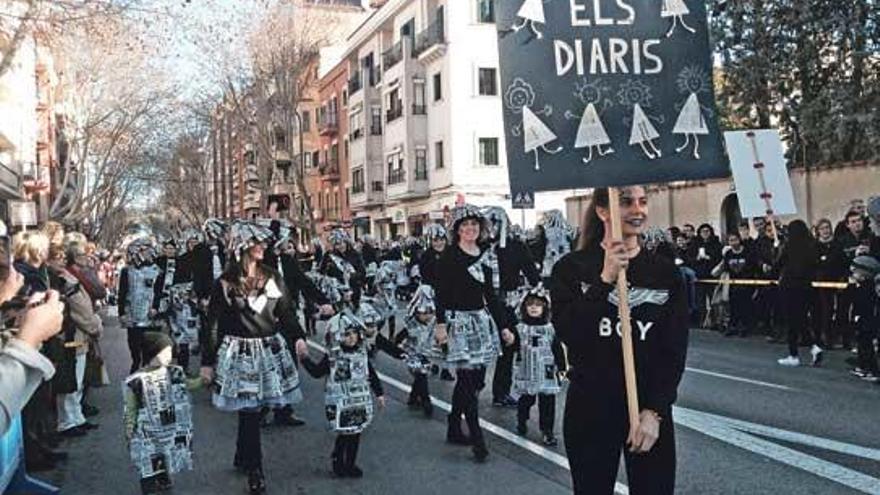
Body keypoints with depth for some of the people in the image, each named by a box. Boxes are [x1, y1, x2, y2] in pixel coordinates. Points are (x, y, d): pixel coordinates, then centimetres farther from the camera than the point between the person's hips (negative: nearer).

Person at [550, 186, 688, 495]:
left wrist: (655, 411, -9)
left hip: (651, 411, 1)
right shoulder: (572, 268, -3)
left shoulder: (665, 272, 2)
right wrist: (605, 280, -22)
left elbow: (675, 351, -1)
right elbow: (567, 333, -16)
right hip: (589, 409, -1)